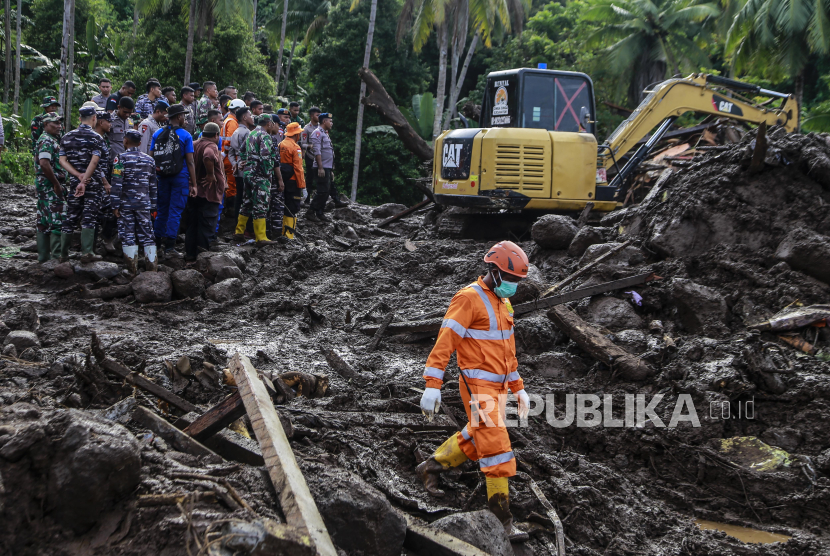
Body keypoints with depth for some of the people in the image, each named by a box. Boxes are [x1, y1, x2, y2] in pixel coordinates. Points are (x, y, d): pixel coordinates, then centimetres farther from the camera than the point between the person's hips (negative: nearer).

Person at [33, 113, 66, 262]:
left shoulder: (52, 139, 18)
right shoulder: (47, 141, -14)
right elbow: (44, 163, -26)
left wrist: (57, 183, 16)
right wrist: (56, 184, -22)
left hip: (46, 186, 10)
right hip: (50, 185, -10)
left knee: (44, 222, 12)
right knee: (57, 220, -8)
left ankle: (43, 255, 17)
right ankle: (57, 256, -7)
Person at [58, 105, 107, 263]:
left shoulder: (67, 137, 8)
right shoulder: (96, 138, -7)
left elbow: (62, 160, 0)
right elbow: (94, 161, -18)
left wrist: (78, 175, -8)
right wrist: (84, 181, -19)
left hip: (74, 181, 4)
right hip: (93, 183, -4)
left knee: (70, 217, 9)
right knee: (89, 217, -3)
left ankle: (63, 254, 11)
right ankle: (86, 253, -8)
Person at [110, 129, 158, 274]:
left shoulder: (121, 158, -6)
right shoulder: (149, 160, 9)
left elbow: (117, 184, -11)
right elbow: (153, 185, 13)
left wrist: (115, 205, -7)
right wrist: (153, 206, 18)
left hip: (126, 203, -4)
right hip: (144, 204, 4)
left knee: (128, 236, 1)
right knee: (147, 235, 8)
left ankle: (132, 270, 1)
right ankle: (152, 267, 8)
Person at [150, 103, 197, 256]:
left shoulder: (157, 134, 4)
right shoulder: (185, 136, -7)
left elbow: (152, 158, 5)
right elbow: (189, 162, -8)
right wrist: (193, 184, -6)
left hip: (162, 175, 4)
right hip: (180, 176, -4)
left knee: (162, 210, 15)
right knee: (175, 211, 0)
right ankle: (169, 246, -3)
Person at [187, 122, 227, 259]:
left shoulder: (194, 145, 11)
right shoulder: (211, 146, -15)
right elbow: (208, 157, -36)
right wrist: (210, 175, -25)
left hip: (193, 192, 8)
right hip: (209, 192, -8)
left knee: (192, 223, 13)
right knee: (207, 224, -2)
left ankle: (190, 253, 17)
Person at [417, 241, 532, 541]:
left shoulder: (503, 303, 13)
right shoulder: (469, 298, -15)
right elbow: (444, 342, -20)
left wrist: (518, 388, 20)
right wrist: (432, 387, -26)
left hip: (496, 386, 9)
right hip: (477, 387, -9)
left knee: (475, 438, 22)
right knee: (496, 448, -9)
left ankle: (431, 467, 39)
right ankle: (503, 519, -3)